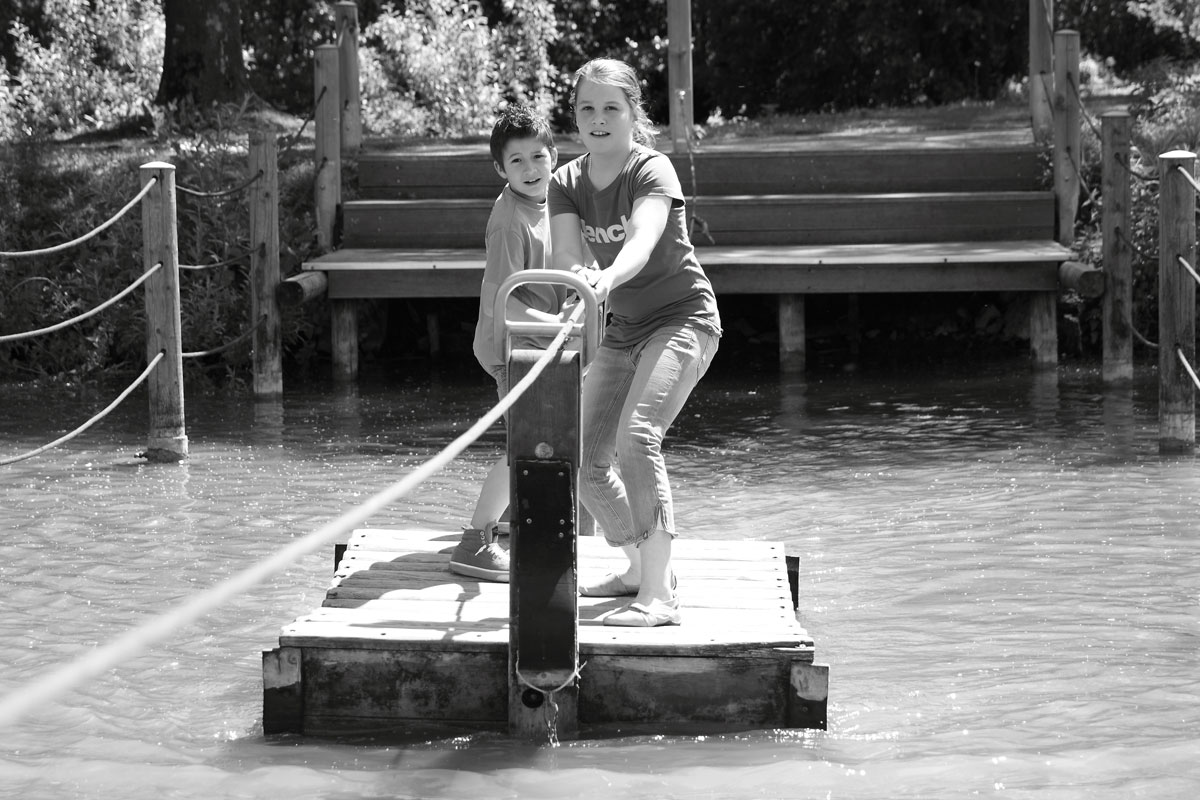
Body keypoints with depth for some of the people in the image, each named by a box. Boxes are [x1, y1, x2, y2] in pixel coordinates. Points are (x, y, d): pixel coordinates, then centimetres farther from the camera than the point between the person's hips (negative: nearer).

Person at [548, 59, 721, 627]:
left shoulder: (652, 170, -18)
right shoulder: (567, 183, -1)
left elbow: (643, 241, -38)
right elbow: (566, 254, -19)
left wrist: (609, 278, -59)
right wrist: (579, 275, -43)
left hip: (682, 318, -7)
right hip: (622, 329, 7)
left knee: (637, 436, -27)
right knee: (586, 458, 6)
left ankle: (658, 596, -29)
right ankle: (641, 569, 28)